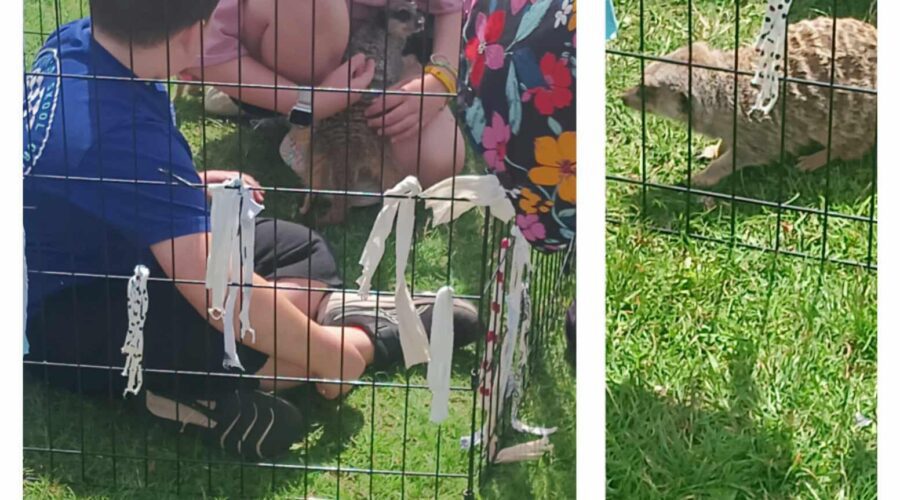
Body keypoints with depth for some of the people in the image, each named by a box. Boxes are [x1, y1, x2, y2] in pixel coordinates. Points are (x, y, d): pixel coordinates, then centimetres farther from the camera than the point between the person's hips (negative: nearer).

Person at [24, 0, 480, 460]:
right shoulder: (121, 134, -37)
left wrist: (190, 182, 9)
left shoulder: (76, 41, -8)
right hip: (66, 327, -10)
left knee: (299, 248, 11)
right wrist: (323, 353, -23)